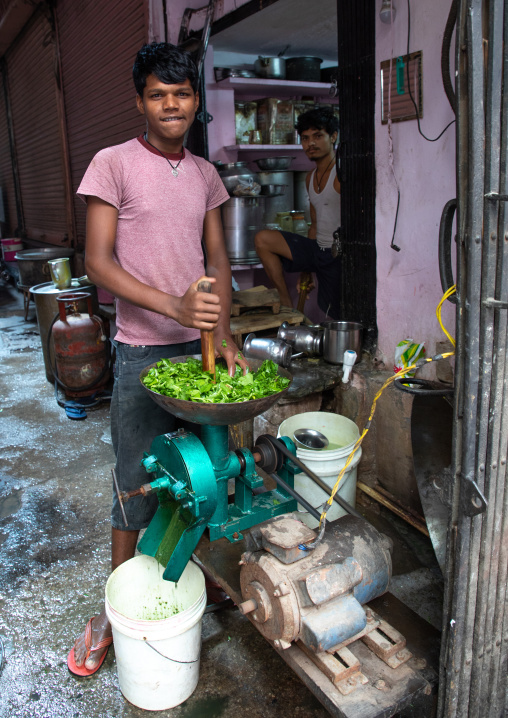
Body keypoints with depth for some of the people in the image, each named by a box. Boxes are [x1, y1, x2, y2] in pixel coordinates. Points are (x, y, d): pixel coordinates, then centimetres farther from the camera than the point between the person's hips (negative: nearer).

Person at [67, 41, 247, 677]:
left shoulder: (205, 174, 11)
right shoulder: (113, 164, -5)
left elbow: (216, 258, 11)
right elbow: (98, 262, -11)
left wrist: (223, 334, -2)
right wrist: (174, 306, -23)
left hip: (201, 345, 5)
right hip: (142, 351, -4)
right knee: (138, 482, 3)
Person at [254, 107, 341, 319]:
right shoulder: (311, 178, 14)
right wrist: (305, 268, 18)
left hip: (339, 255, -7)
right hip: (317, 249, 8)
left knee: (337, 316, -8)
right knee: (263, 239, -4)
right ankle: (286, 303, -1)